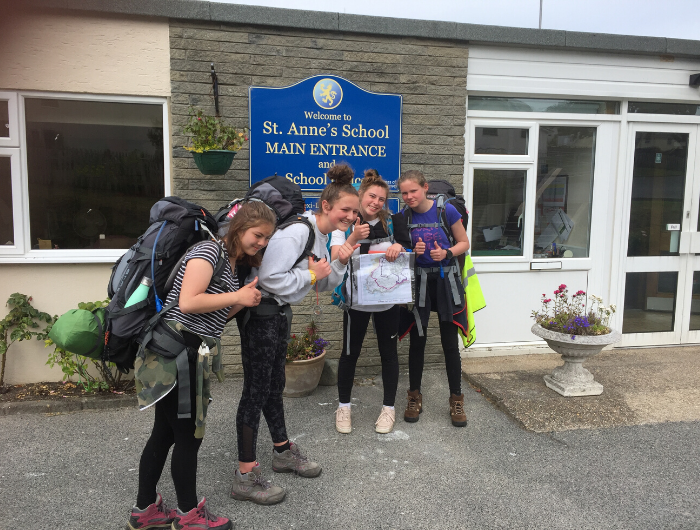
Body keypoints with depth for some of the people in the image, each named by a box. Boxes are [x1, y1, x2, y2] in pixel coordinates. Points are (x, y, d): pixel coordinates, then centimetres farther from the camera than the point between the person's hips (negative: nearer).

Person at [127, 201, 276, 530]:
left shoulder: (233, 265, 18)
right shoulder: (209, 251, -11)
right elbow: (188, 302, -21)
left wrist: (243, 300, 2)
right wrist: (236, 297, -12)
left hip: (192, 355, 9)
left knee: (165, 433, 17)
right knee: (188, 435, 4)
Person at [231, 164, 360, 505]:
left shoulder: (321, 236, 9)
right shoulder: (297, 232, -22)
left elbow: (325, 285, 14)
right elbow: (271, 277, -31)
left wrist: (339, 263, -4)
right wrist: (311, 274, -19)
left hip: (280, 313, 10)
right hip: (262, 313, -10)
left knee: (274, 386, 21)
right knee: (256, 391, -2)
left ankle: (283, 452, 38)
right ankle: (245, 477, 10)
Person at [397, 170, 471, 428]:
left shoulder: (447, 210, -8)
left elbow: (464, 243, 1)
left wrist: (446, 253, -18)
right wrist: (411, 252, -12)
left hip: (445, 280, -2)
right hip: (418, 282, 2)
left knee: (450, 343, 4)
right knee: (417, 341, 9)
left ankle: (456, 399, 19)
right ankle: (414, 396, 25)